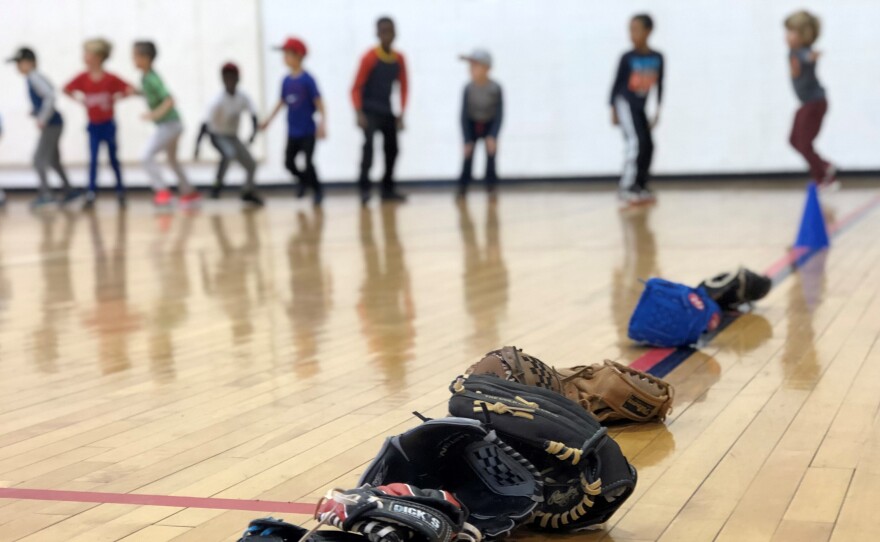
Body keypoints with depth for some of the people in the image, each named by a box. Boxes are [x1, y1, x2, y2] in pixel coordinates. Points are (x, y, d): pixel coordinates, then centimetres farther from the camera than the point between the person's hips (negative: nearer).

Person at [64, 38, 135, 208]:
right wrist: (78, 98, -4)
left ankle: (120, 191, 24)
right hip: (93, 126, 2)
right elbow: (66, 89, 6)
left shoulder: (111, 79, -15)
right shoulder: (83, 78, -7)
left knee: (113, 159, 11)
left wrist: (116, 98, -16)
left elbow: (130, 90, -11)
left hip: (108, 125, -2)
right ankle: (91, 193, -4)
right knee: (93, 160, -5)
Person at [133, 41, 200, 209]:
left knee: (148, 155, -16)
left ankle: (162, 192, -16)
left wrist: (156, 114, -37)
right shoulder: (145, 77, 7)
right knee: (172, 160, 23)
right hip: (171, 124, 10)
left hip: (169, 124, -10)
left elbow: (169, 100, -28)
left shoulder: (151, 79, -20)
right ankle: (190, 193, 33)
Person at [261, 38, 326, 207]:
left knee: (308, 162, -9)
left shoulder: (307, 79, -13)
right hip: (292, 131, 6)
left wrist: (322, 123, -22)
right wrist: (269, 119, 17)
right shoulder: (286, 80, 3)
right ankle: (303, 180, 36)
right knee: (289, 162, 7)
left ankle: (317, 190, 13)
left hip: (308, 131, -6)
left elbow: (318, 102, -14)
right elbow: (282, 102, 15)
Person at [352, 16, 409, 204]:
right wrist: (359, 113, -24)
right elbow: (356, 88, -13)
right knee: (369, 144, -23)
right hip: (369, 111, -6)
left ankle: (388, 189, 22)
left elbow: (404, 87, 10)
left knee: (392, 149, 9)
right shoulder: (369, 58, -14)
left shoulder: (399, 59, 1)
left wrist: (401, 114, 4)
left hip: (387, 112, 6)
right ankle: (364, 188, -23)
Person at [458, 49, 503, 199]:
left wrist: (493, 136, -26)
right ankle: (462, 188, -2)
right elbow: (464, 115, -15)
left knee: (491, 152, -11)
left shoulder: (495, 88, -22)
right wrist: (467, 140, -18)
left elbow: (499, 114, -17)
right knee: (468, 154, -8)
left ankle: (491, 186, 1)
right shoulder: (468, 88, -20)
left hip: (489, 125, 0)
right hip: (472, 125, 0)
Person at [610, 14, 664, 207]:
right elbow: (616, 83, -1)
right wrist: (613, 110, -1)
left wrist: (657, 111, 10)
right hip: (624, 103, -5)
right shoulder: (627, 58, -8)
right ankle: (627, 189, -21)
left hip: (640, 107, 5)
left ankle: (641, 186, 19)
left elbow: (659, 85, 10)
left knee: (648, 145, 5)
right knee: (636, 142, -19)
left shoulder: (657, 58, 1)